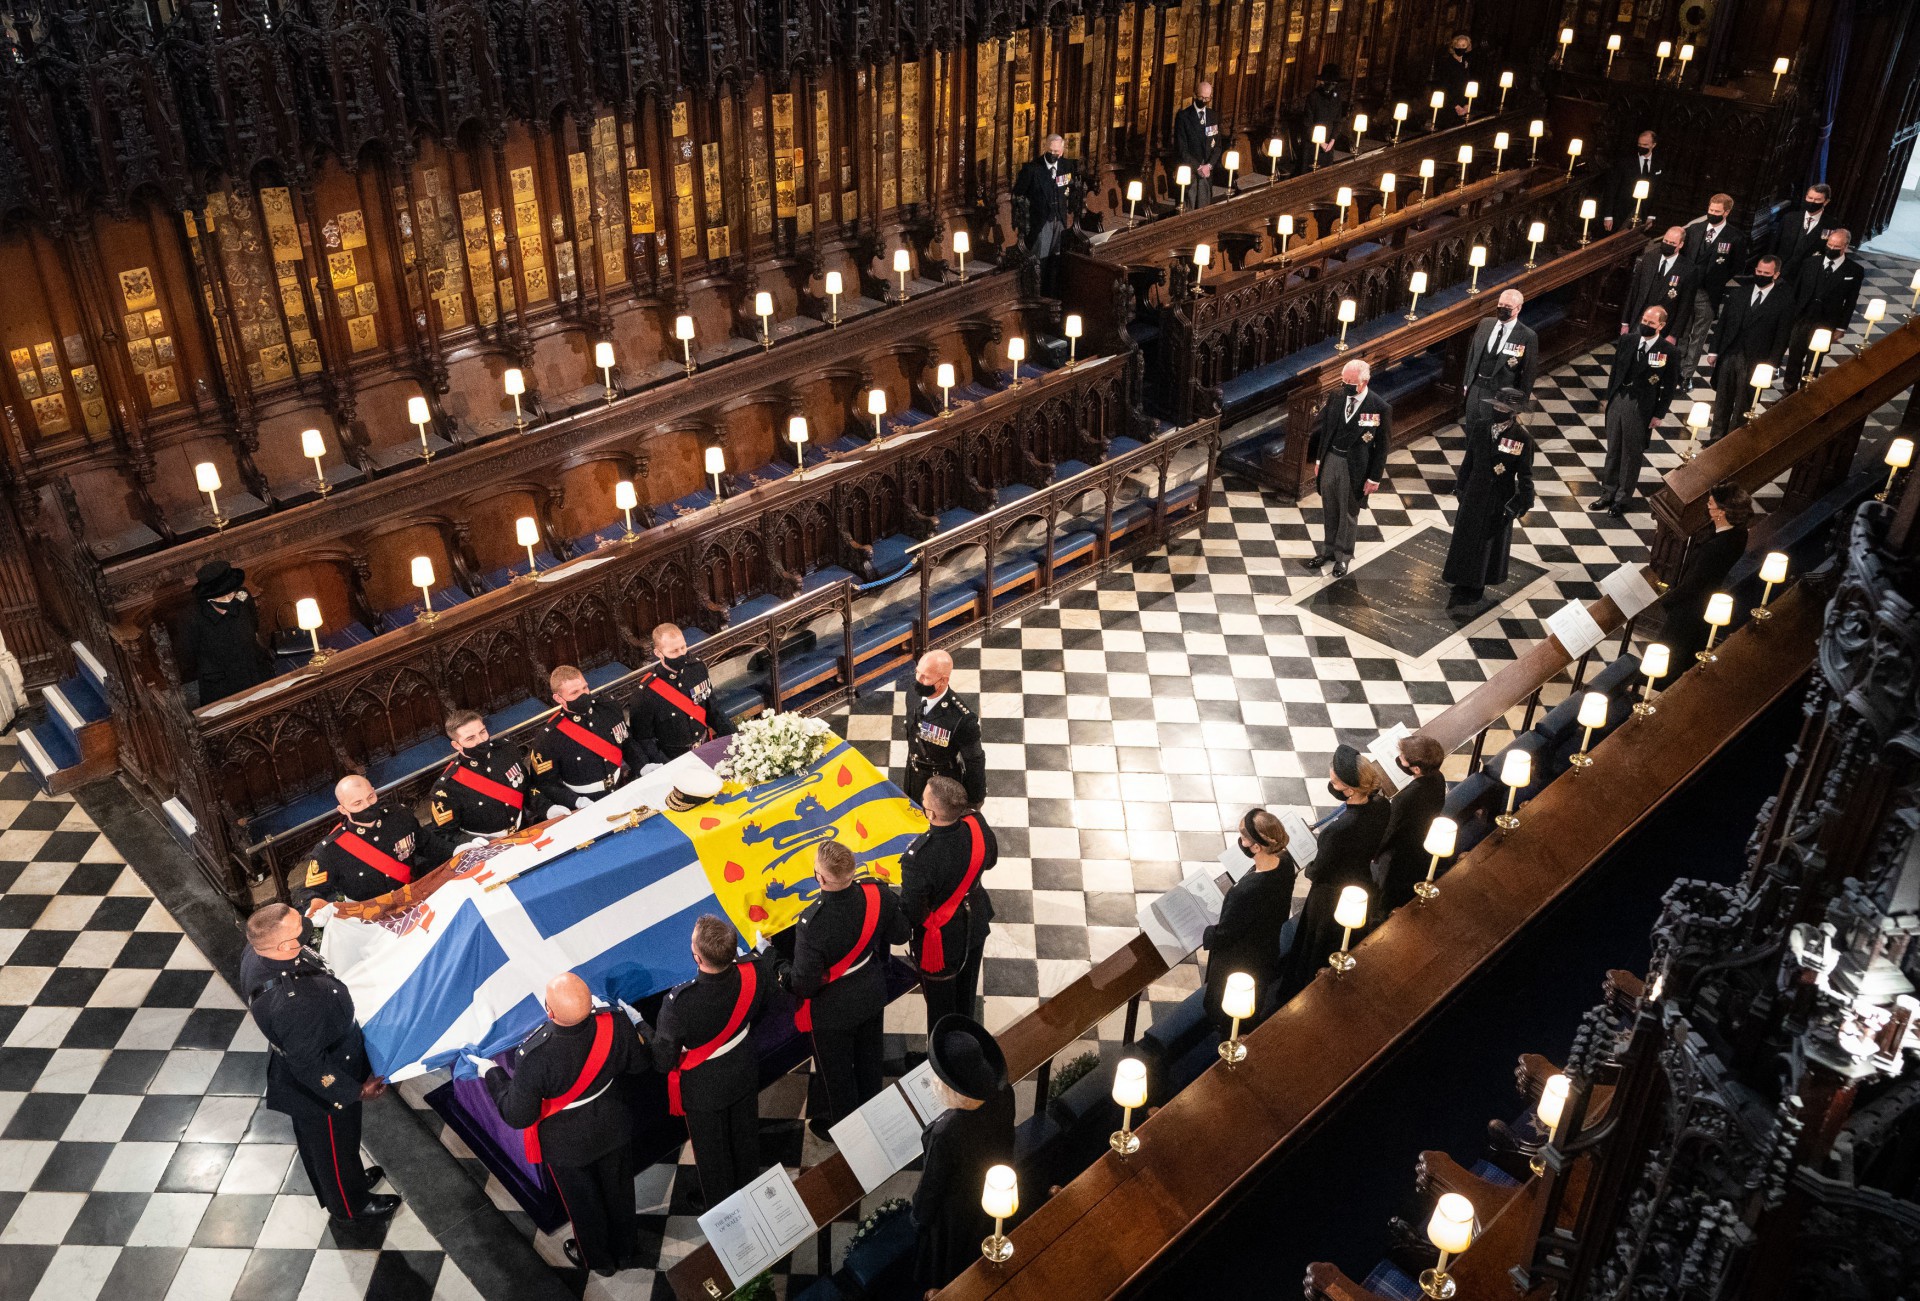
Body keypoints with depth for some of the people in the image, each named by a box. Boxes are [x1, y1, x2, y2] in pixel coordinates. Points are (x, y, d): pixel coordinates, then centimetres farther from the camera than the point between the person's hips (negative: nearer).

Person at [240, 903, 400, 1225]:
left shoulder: (256, 953, -21)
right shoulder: (292, 1005, -45)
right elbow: (309, 1066, -31)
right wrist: (356, 1091, -18)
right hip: (322, 1090, -7)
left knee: (313, 1139, 32)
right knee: (336, 1145, 22)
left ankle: (341, 1181, 59)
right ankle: (349, 1206, 49)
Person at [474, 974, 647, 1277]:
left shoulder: (534, 1056, -41)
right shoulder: (616, 1024, -31)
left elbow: (518, 1116, -25)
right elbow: (637, 1065, -9)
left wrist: (491, 1073, -10)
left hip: (567, 1142, -3)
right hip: (614, 1127, 3)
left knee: (582, 1201, 27)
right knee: (618, 1189, 30)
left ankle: (599, 1260, 54)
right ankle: (625, 1248, 57)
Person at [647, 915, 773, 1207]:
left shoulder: (679, 1002, -42)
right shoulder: (754, 974, -30)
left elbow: (663, 1062, -27)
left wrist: (639, 1025, -12)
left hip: (704, 1091, -4)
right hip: (745, 1078, 4)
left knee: (712, 1151, 24)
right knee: (745, 1139, 31)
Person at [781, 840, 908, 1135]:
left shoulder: (812, 922, -39)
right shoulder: (877, 893, -25)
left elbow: (804, 984, -29)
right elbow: (899, 935, -6)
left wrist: (784, 974, -7)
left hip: (833, 1009, -5)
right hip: (872, 996, 5)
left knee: (835, 1071, 23)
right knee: (868, 1058, 30)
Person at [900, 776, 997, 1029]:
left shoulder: (918, 858, -42)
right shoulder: (976, 824, -26)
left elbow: (911, 912, -27)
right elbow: (990, 859, -3)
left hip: (942, 940, -6)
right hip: (976, 921, 6)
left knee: (940, 1002, 23)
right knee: (967, 990, 32)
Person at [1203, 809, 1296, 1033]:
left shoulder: (1246, 892, -45)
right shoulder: (1285, 861, -23)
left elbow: (1224, 933, -25)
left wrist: (1199, 934, -8)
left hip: (1239, 963, -7)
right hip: (1268, 953, 7)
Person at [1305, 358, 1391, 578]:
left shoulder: (1380, 408, -17)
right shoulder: (1336, 398, -5)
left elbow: (1382, 446, -10)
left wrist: (1375, 477, -9)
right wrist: (1318, 460, 9)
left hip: (1354, 467, -4)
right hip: (1330, 459, 4)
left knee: (1348, 513, 12)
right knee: (1329, 510, 17)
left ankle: (1343, 555, 30)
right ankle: (1328, 549, 36)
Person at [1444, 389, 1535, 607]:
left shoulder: (1522, 438, -19)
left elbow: (1525, 475, -13)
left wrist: (1517, 505, -16)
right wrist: (1462, 488, 11)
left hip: (1499, 499, -4)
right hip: (1475, 493, 4)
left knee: (1487, 543, 13)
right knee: (1465, 538, 15)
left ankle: (1475, 589, 29)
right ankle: (1463, 585, 32)